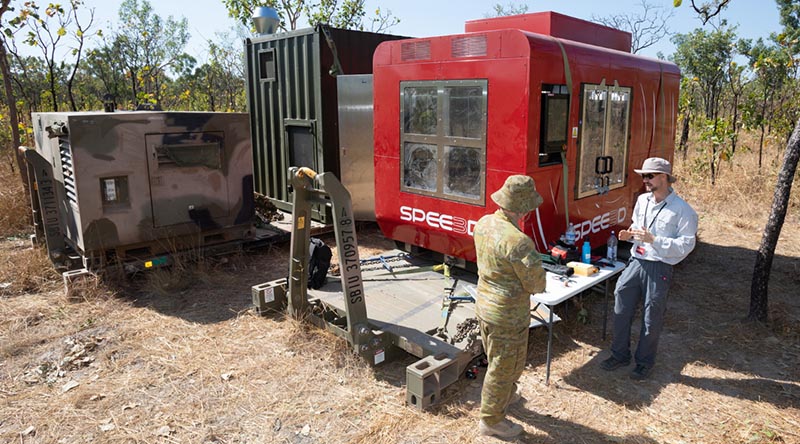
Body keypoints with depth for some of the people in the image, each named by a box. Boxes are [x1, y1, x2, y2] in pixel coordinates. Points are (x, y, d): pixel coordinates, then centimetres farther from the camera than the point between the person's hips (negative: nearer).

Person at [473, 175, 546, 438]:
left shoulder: (484, 223, -6)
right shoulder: (518, 241, -31)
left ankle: (506, 396, 52)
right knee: (503, 368, 12)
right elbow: (536, 285, -20)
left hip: (484, 305, 8)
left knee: (498, 360, 29)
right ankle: (491, 420, 30)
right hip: (508, 316, -8)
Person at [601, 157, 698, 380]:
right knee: (621, 311, 10)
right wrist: (629, 234, -1)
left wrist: (653, 239, -25)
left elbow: (686, 245, -16)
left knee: (651, 319, 9)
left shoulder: (682, 210, -13)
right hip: (635, 262, 6)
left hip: (659, 269, -6)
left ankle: (644, 362, 28)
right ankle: (620, 355, 28)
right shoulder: (642, 200, 6)